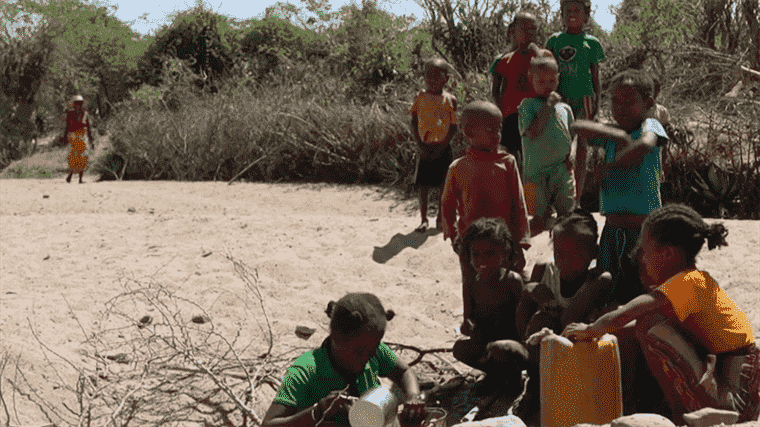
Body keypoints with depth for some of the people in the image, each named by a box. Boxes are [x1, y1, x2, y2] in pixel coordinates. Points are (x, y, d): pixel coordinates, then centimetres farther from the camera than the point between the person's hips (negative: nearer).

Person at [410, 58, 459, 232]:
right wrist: (420, 145, -9)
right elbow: (414, 123, 2)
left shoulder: (450, 99, 0)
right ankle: (424, 219, 11)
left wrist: (442, 146, -12)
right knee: (423, 185, 1)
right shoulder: (421, 97, 3)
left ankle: (440, 219, 17)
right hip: (425, 148, 1)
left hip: (442, 148, 0)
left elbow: (454, 127, -2)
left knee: (443, 185, 4)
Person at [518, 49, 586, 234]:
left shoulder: (564, 108, 12)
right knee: (540, 221, -3)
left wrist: (572, 155, 0)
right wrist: (547, 108, -14)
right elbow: (532, 133, -18)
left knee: (566, 215, 5)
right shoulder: (528, 105, -3)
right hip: (537, 172, -4)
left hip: (563, 172, 4)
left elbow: (572, 137, 20)